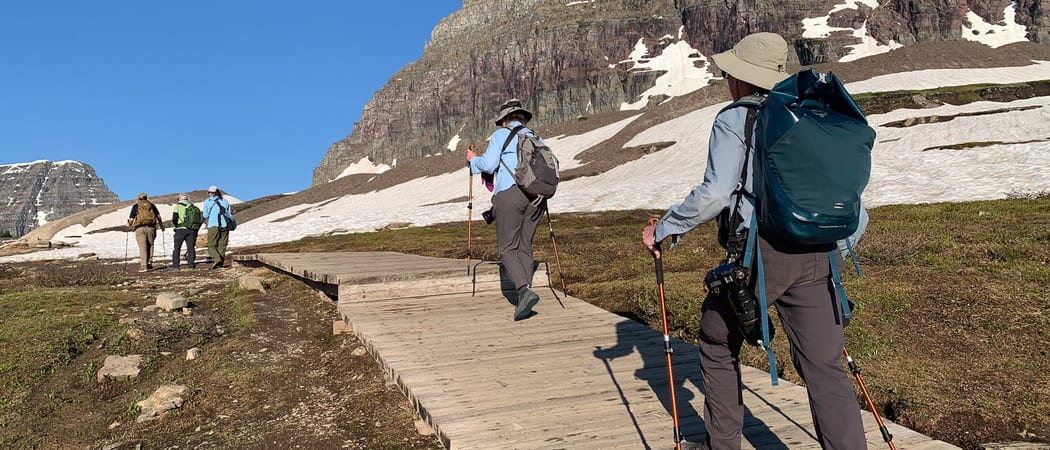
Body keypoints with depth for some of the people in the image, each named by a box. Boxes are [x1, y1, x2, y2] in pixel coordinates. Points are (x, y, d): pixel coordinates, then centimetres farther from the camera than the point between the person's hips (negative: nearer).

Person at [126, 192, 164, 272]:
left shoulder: (136, 206, 8)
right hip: (151, 227, 2)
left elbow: (131, 219, 4)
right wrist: (161, 226, 22)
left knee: (142, 247, -4)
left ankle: (143, 266, -8)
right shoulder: (151, 205, 13)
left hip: (140, 228, -2)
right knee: (150, 246, 15)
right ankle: (149, 263, 12)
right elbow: (158, 216, 9)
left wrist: (129, 225, 26)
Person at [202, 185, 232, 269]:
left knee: (211, 246, 3)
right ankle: (220, 264, -1)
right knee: (222, 246, 7)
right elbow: (229, 214, 12)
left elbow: (206, 216, 7)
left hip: (213, 225, -3)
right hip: (225, 225, 3)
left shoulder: (207, 202, 6)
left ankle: (217, 259, -22)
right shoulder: (225, 201, 13)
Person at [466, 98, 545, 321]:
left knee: (507, 247, -2)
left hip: (510, 194, -5)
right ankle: (524, 301, 6)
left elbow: (488, 164, -4)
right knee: (524, 246, 10)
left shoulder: (501, 134, 6)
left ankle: (524, 289, -23)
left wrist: (473, 159, 16)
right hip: (536, 196, 5)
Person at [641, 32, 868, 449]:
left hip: (760, 251, -5)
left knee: (718, 347, 18)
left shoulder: (734, 120, -2)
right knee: (825, 368, 7)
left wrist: (664, 228, -2)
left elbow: (715, 193, -14)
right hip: (819, 255, 5)